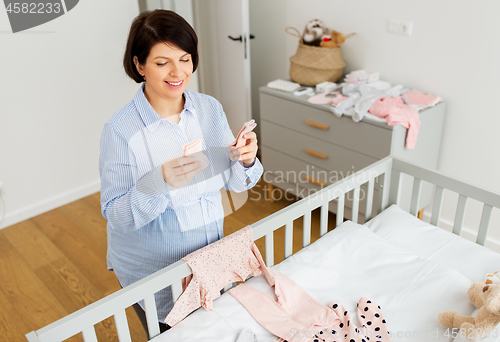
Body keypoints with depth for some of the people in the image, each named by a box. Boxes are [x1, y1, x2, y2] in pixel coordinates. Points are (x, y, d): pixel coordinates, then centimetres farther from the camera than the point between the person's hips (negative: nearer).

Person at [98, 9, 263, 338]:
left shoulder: (210, 108, -9)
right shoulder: (121, 129, -22)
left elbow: (234, 183, -2)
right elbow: (115, 216, -20)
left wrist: (246, 161, -24)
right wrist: (159, 182, -37)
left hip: (208, 253, 4)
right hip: (151, 267, -4)